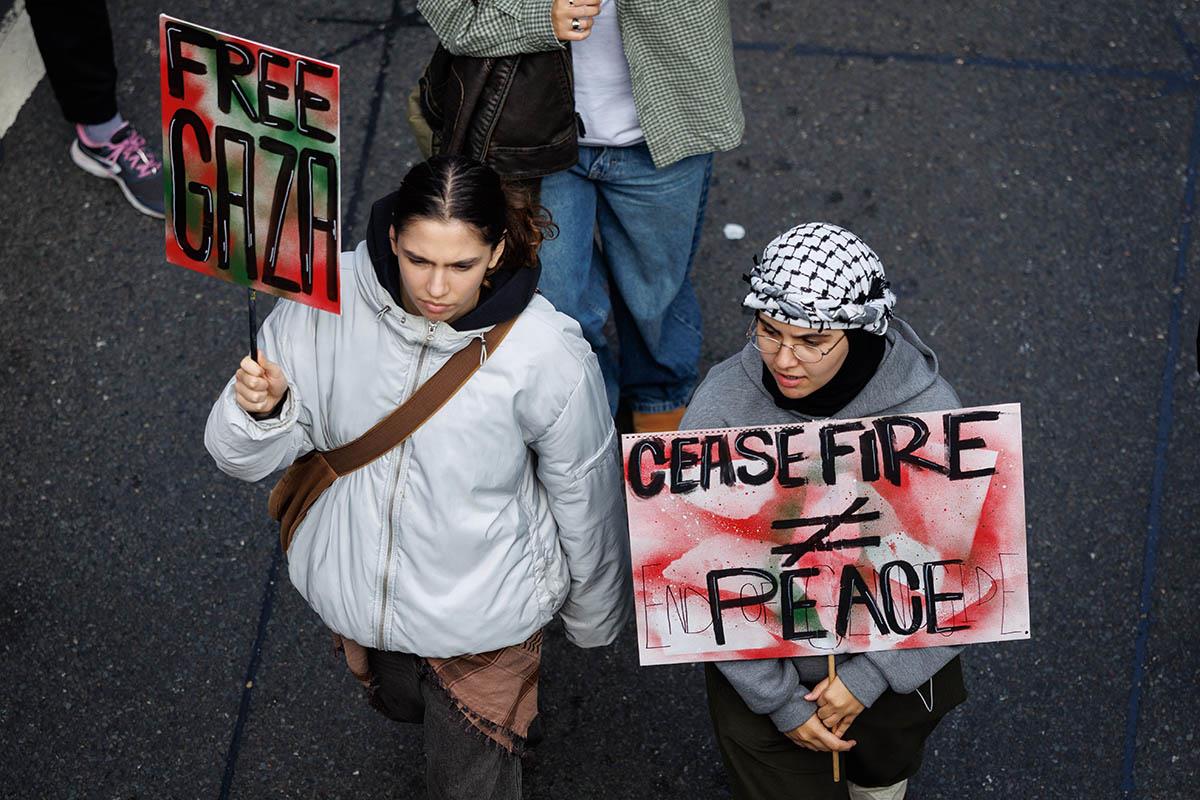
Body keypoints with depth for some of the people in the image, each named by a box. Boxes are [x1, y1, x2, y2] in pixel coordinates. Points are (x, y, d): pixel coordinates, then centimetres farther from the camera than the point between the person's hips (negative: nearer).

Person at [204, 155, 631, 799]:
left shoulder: (547, 355, -28)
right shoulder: (327, 301, -22)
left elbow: (586, 499, -11)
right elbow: (247, 458, -13)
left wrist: (593, 618, 4)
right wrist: (260, 408, -37)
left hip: (480, 609, -3)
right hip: (354, 583, 3)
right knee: (398, 704, 33)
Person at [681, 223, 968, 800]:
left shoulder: (928, 411, -23)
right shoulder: (721, 405, -23)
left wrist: (872, 676, -17)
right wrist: (779, 699, -14)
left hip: (893, 663, 1)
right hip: (760, 671, -1)